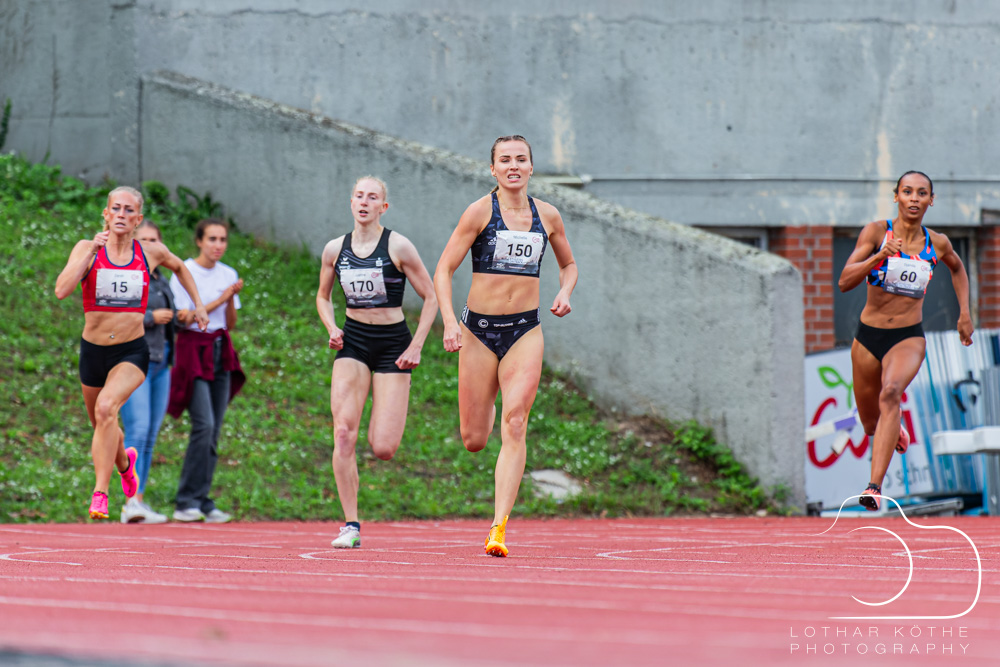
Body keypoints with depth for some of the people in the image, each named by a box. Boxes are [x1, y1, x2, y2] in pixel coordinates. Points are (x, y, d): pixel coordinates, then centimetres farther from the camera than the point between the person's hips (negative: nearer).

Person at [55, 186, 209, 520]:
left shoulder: (151, 252, -2)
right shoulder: (88, 249, -6)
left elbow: (179, 267, 22)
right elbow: (62, 290, -22)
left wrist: (197, 304, 20)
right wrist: (91, 251, -25)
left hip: (132, 353, -2)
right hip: (93, 351, 2)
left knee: (106, 408, -29)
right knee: (102, 426, 18)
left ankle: (100, 493, -26)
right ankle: (125, 461, 54)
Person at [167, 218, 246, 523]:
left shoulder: (228, 274, 11)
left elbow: (230, 324, 11)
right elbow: (184, 319, -10)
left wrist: (232, 299, -7)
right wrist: (219, 300, -15)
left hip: (220, 353, 6)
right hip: (193, 350, -6)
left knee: (213, 431, 2)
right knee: (204, 425, -17)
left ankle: (203, 502, 6)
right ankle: (186, 502, -14)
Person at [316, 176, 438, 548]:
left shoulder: (398, 247, -7)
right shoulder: (335, 250, 3)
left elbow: (431, 298, -1)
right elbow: (323, 297, 20)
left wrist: (416, 346, -8)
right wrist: (332, 329, 1)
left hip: (393, 342, -3)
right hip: (353, 341, 3)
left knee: (383, 449, -9)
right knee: (343, 433, -16)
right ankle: (350, 525, -9)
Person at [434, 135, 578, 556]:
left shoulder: (548, 216, 6)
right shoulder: (480, 212, -4)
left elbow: (568, 264, 24)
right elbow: (443, 271, -6)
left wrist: (565, 292, 2)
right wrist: (449, 321, -19)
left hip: (525, 331, 1)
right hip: (479, 329, -1)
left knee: (514, 426, -16)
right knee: (474, 441, 3)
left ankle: (499, 528, -18)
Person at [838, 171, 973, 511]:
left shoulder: (937, 243, 2)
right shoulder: (876, 231, -6)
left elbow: (957, 268, 26)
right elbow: (845, 281, -14)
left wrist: (964, 313, 18)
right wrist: (879, 257, -28)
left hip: (908, 338, -1)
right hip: (868, 336, 1)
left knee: (890, 394, -32)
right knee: (870, 422, 15)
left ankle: (875, 487, -41)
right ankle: (895, 431, 55)